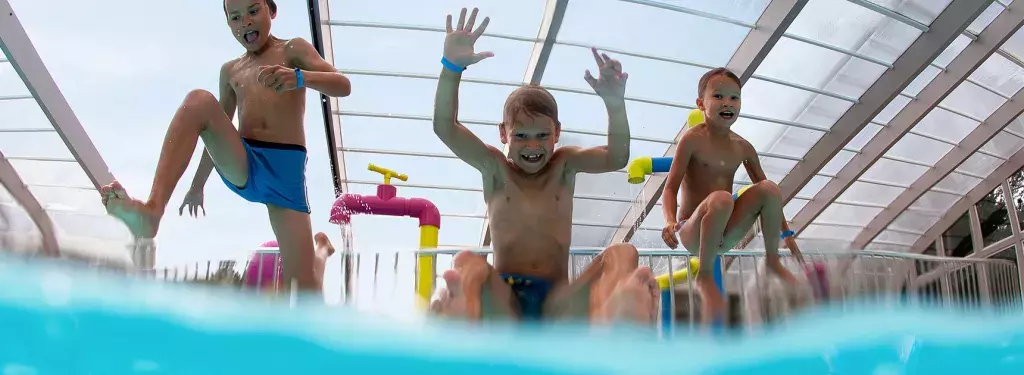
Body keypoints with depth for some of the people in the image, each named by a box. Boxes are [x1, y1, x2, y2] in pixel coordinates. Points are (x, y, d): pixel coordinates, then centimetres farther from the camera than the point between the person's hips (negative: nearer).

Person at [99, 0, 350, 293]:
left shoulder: (293, 49, 9)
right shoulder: (230, 70, 21)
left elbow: (343, 86, -8)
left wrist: (299, 77, -30)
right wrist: (198, 185, 33)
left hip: (287, 172, -3)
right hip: (242, 167, 3)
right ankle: (152, 210, -39)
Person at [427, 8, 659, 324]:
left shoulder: (564, 166, 11)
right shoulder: (495, 168, 7)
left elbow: (616, 158, -6)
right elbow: (445, 128, -6)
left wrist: (615, 105, -25)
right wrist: (453, 67, -22)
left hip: (556, 305, 2)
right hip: (502, 305, -1)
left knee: (623, 254, -21)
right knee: (468, 263, -31)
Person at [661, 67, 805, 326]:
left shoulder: (743, 147, 6)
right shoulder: (693, 139, -9)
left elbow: (767, 195, 14)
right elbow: (670, 188, -15)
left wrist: (786, 233, 12)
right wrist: (670, 221, -33)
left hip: (727, 235, 5)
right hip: (693, 233, -5)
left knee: (769, 188, -12)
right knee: (721, 199, -36)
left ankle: (772, 261, 2)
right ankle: (705, 277, -21)